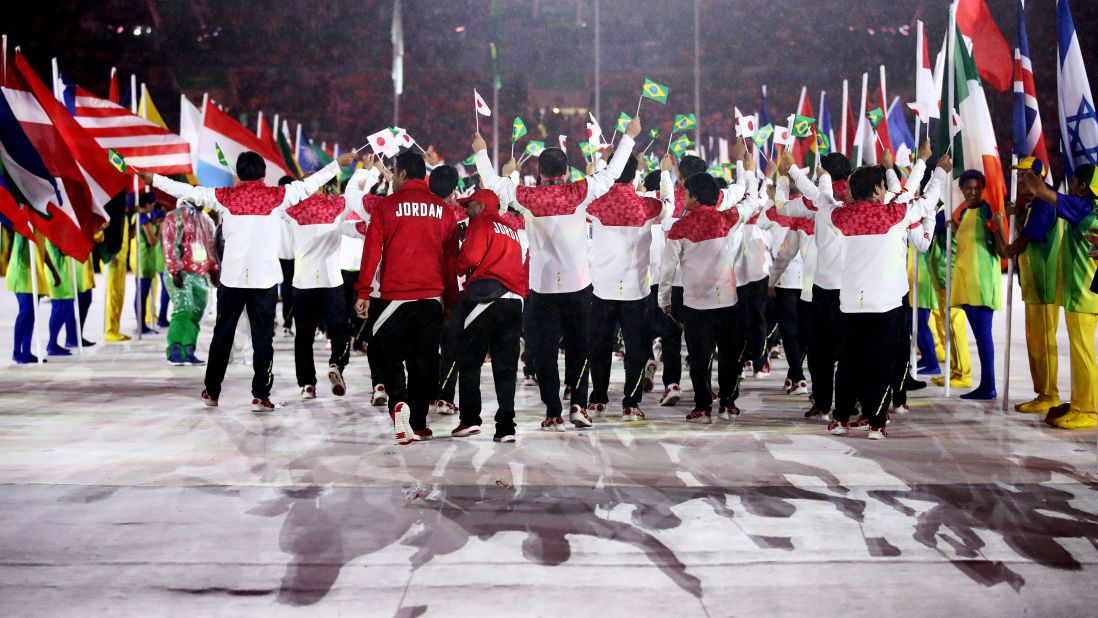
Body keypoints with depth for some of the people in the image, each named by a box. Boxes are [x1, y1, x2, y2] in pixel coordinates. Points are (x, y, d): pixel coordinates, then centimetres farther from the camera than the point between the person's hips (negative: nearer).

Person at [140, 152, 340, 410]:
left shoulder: (224, 197, 3)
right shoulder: (276, 196, 1)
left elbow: (187, 191, 8)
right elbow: (309, 185, 8)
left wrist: (153, 179, 21)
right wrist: (338, 164, 18)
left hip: (232, 278, 1)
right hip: (265, 279, -1)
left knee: (222, 335, 13)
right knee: (263, 338, 2)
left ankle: (211, 392, 20)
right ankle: (261, 396, -1)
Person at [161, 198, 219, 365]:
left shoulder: (207, 221, 19)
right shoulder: (175, 216, -2)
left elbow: (211, 247, 24)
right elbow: (170, 245, -10)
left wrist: (213, 270, 18)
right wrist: (175, 270, -18)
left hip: (200, 275, 7)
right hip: (181, 274, -7)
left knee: (196, 314, 4)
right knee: (183, 310, -18)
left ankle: (188, 351, 8)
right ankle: (174, 351, -20)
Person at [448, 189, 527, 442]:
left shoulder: (481, 223, 2)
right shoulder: (511, 230, 25)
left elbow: (470, 257, -10)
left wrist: (460, 268, 7)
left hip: (485, 298, -6)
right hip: (514, 302, 6)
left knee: (469, 360, 4)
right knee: (505, 366, 6)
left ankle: (469, 419, -1)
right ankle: (505, 426, 0)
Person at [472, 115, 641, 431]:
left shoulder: (527, 198, -5)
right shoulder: (579, 193, -6)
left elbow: (492, 182, 10)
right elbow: (612, 173, 6)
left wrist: (481, 151, 27)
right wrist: (629, 136, 19)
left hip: (543, 287, 0)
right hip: (578, 286, 0)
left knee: (544, 351, 7)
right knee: (579, 347, 15)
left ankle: (553, 413, 6)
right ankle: (578, 404, 8)